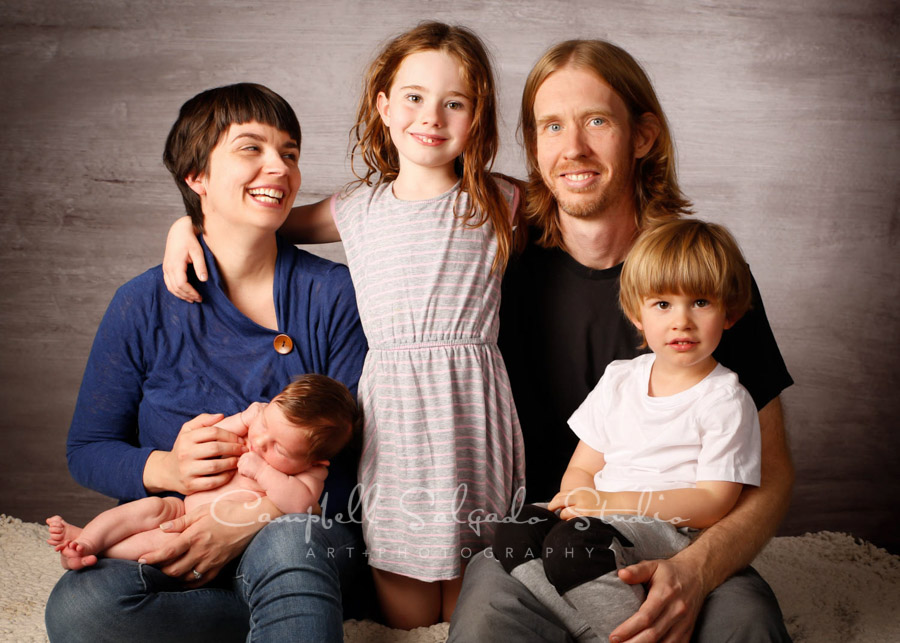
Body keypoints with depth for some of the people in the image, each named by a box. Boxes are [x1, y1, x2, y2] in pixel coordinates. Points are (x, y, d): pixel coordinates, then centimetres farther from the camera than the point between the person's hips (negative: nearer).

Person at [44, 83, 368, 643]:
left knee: (286, 547, -40)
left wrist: (253, 518, -20)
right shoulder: (143, 304, 0)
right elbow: (87, 448, 6)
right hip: (167, 543, 5)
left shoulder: (334, 293, -2)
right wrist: (164, 468, -16)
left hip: (307, 536, -4)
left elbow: (358, 453, -5)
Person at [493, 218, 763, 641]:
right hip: (601, 522, 6)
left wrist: (611, 503, -17)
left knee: (573, 542, -33)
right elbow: (582, 468, 15)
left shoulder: (725, 400, -3)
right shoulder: (618, 378, 14)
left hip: (671, 533, -6)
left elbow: (713, 503, -10)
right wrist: (578, 499, -11)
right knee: (514, 532, -21)